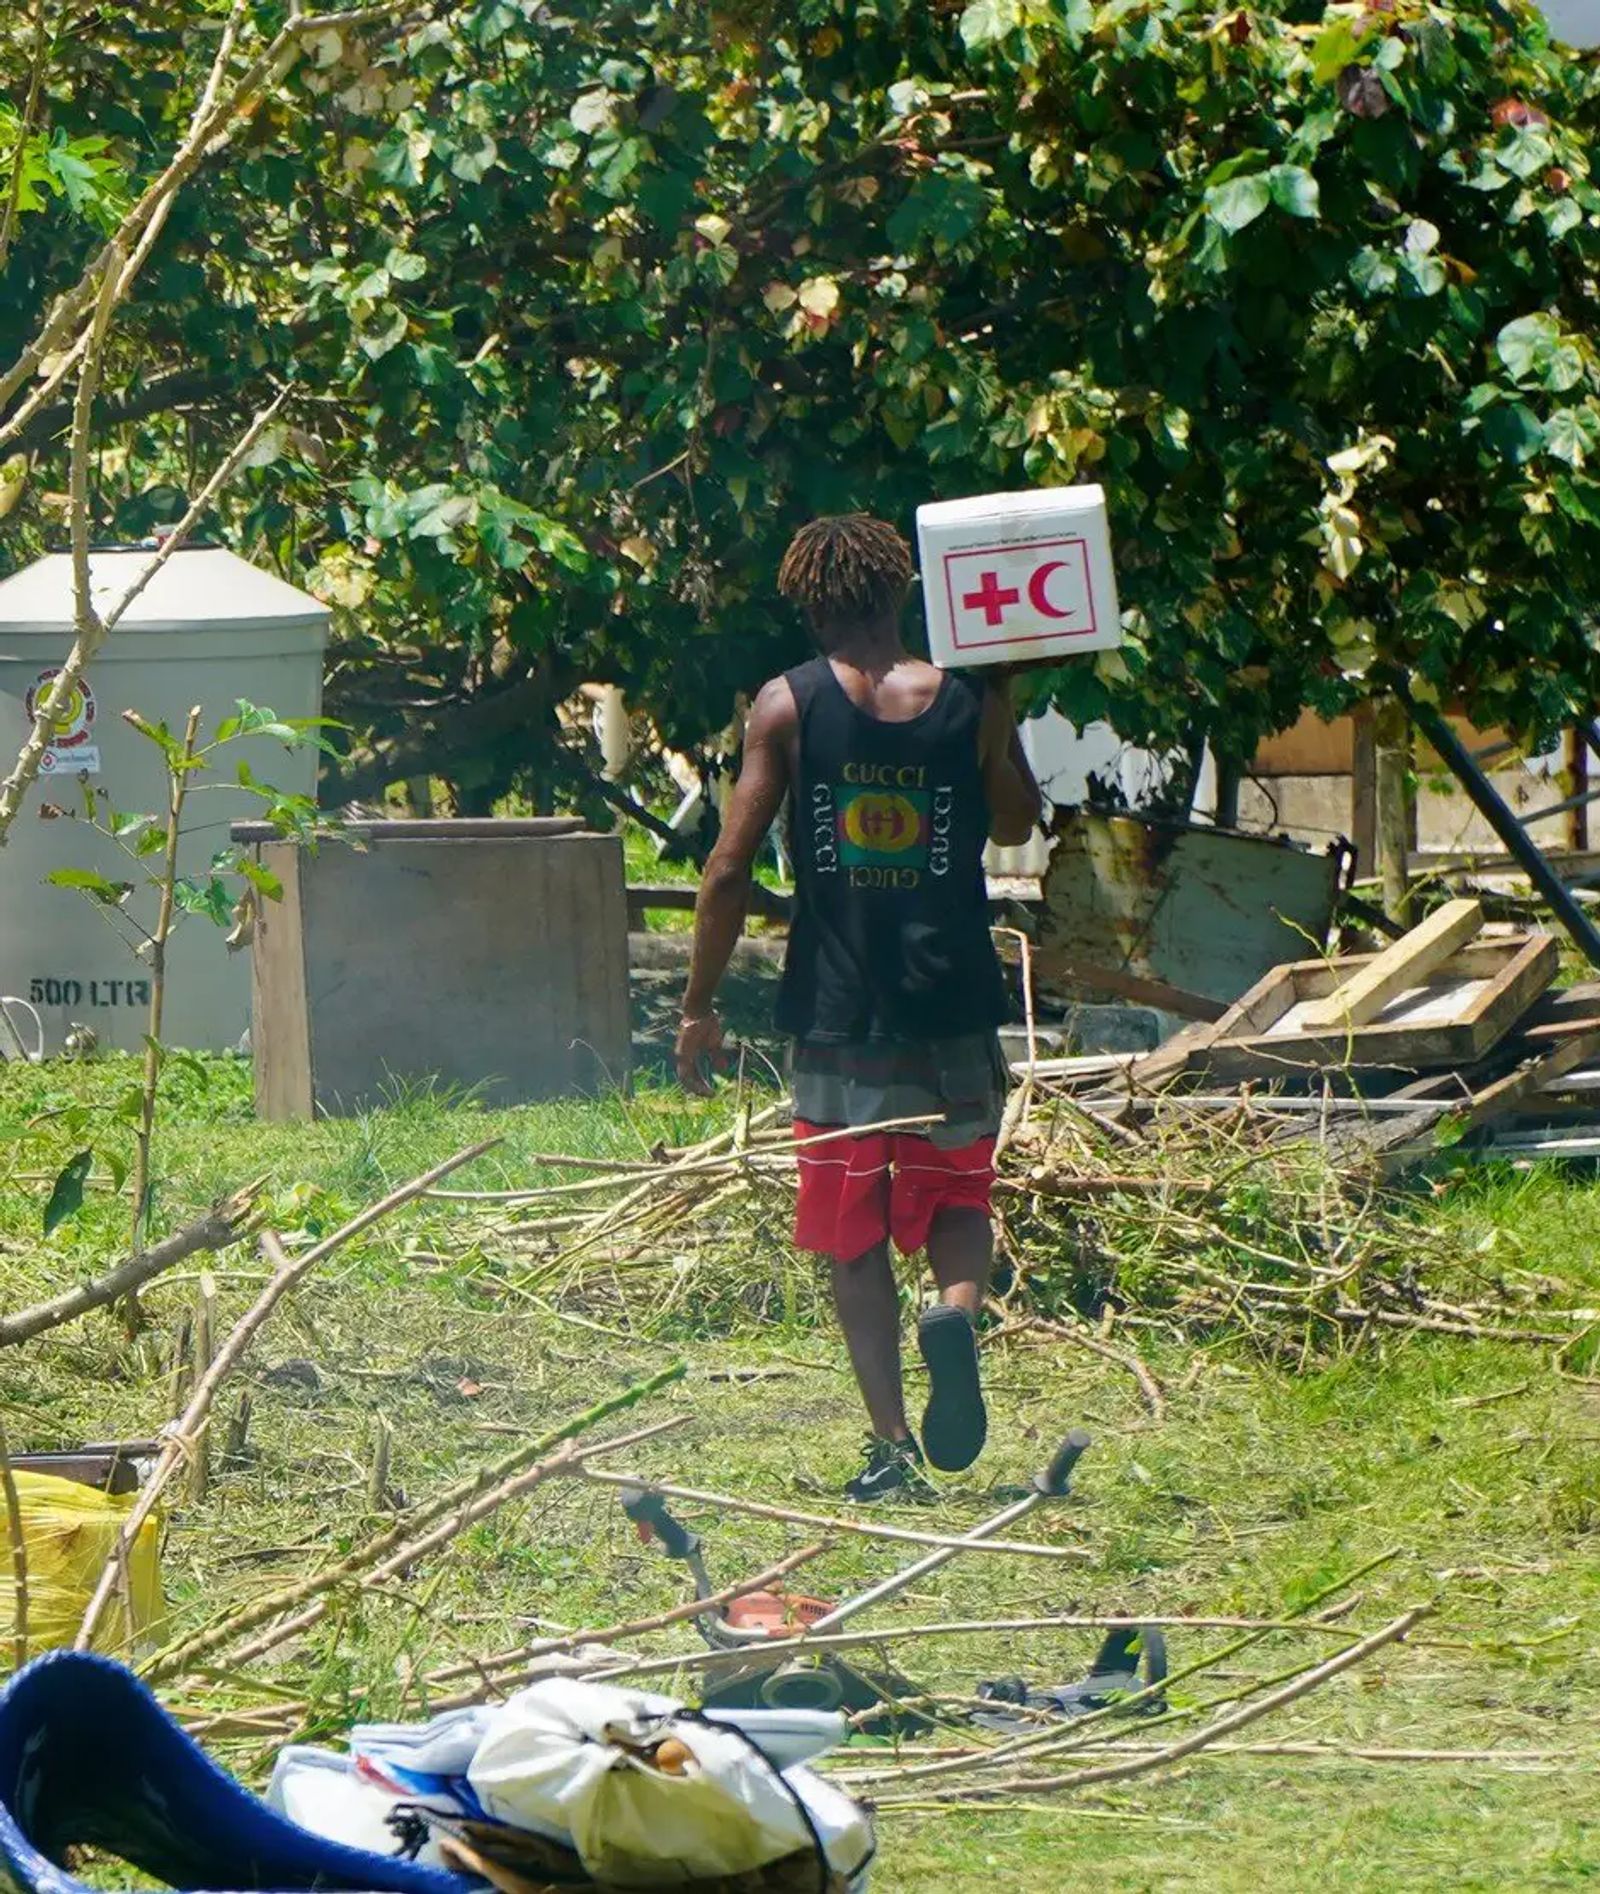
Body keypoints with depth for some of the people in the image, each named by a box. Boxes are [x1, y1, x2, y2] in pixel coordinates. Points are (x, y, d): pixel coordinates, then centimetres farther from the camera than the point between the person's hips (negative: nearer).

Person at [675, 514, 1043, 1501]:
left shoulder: (787, 705, -4)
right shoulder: (970, 699, -1)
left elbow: (731, 869, -6)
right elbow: (1018, 823, 17)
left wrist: (701, 1006, 3)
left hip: (838, 1014, -1)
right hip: (954, 1005, 1)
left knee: (854, 1236, 9)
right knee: (959, 1197, 17)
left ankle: (892, 1443, 2)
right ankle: (958, 1309, -15)